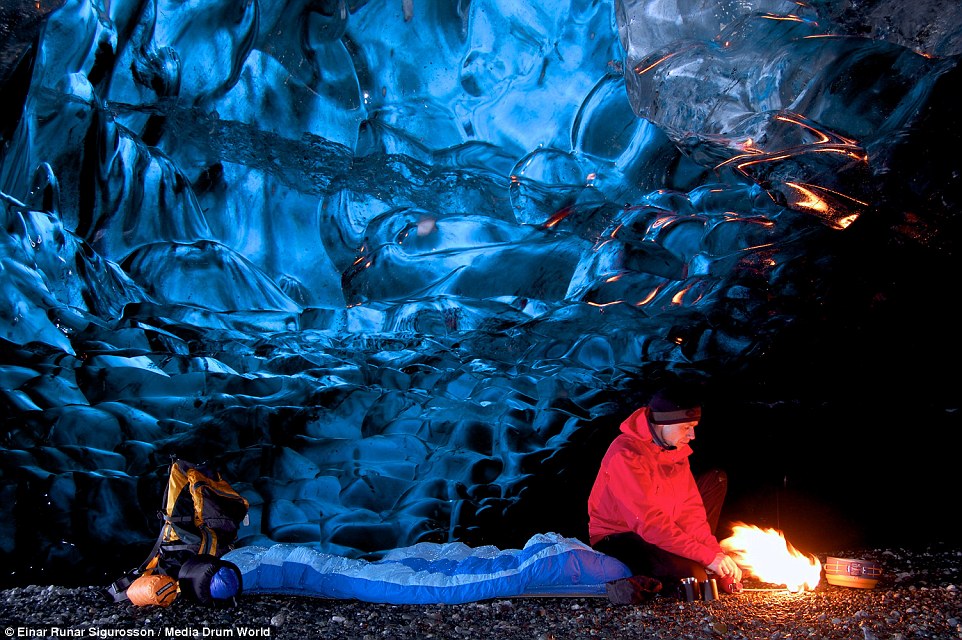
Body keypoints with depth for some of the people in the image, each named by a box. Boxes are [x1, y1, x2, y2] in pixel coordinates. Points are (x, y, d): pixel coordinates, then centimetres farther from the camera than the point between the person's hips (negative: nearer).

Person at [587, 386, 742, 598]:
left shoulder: (675, 448, -1)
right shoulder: (626, 455, -27)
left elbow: (690, 508, -3)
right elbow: (650, 523, -32)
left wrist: (715, 553, -15)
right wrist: (708, 557, -30)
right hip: (616, 538, -9)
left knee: (716, 479, 4)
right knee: (691, 572, -34)